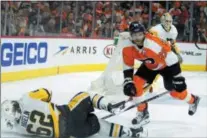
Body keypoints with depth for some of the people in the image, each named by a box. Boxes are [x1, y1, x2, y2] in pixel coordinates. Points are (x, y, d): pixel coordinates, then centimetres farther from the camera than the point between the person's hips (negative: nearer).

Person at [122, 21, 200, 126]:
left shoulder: (154, 44, -42)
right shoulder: (128, 49, -23)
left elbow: (172, 59, -34)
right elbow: (127, 67, -8)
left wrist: (178, 78, -29)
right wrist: (127, 82, -19)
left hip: (166, 64, -5)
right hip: (149, 66, 5)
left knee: (176, 90, -3)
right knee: (135, 82, -15)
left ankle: (193, 100, 33)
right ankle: (143, 112, 1)